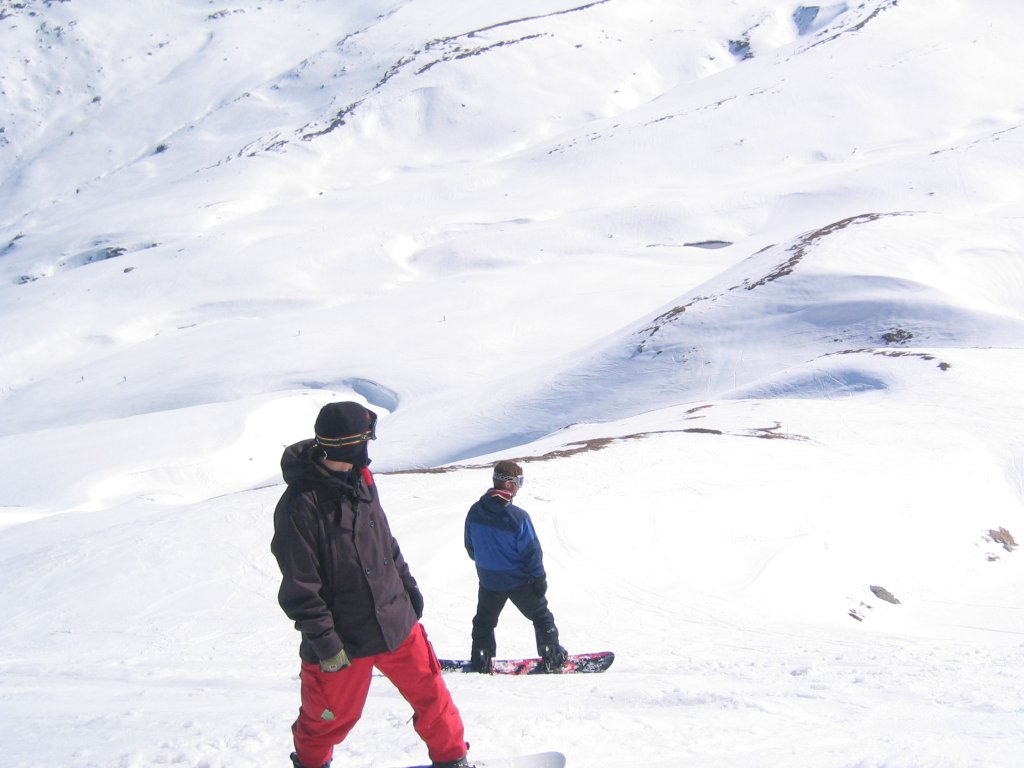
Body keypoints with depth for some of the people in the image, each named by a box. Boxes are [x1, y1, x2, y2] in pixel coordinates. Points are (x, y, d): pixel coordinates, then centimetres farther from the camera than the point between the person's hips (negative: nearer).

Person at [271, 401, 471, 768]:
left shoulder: (359, 480, 1)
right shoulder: (300, 505, -23)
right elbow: (300, 587, -20)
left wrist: (407, 584, 18)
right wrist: (324, 643, -18)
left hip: (396, 620, 6)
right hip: (343, 640, -6)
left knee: (429, 690, 13)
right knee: (333, 714, 13)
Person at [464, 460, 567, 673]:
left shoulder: (474, 512, -11)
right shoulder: (518, 517, -27)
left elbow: (470, 546, 4)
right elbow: (532, 551, -19)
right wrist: (539, 577, -5)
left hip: (488, 581, 4)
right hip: (519, 581, -4)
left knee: (484, 621, 24)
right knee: (541, 616, 16)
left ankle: (481, 660, 28)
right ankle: (553, 657, 20)